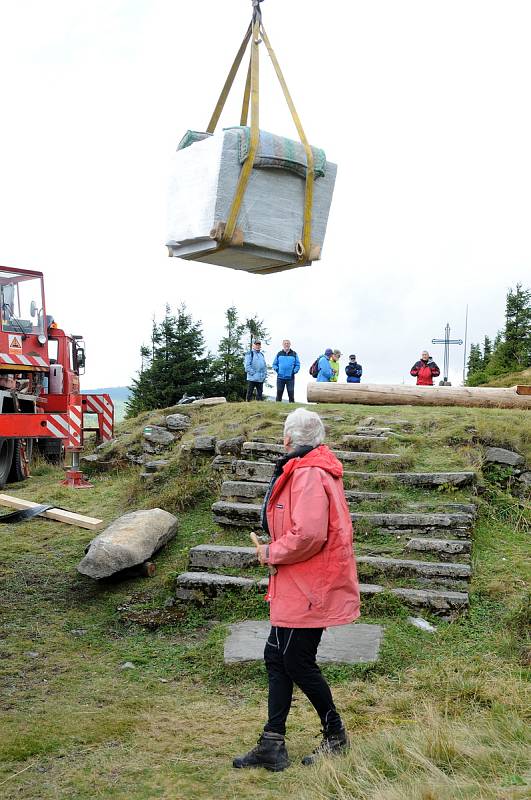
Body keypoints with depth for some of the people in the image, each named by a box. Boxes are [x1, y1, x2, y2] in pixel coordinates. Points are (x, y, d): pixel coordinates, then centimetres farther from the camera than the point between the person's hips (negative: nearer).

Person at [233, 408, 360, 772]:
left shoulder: (308, 475, -20)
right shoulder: (316, 470, 13)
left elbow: (308, 534, -30)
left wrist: (271, 553, -14)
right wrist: (276, 550, 11)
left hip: (308, 590, -10)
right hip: (296, 588, 10)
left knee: (298, 663, 3)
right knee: (277, 657, 12)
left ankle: (336, 736, 23)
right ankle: (272, 745, 20)